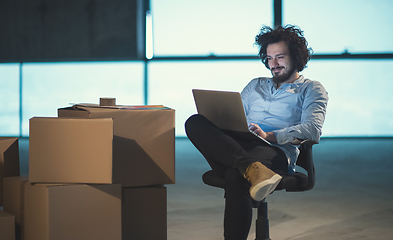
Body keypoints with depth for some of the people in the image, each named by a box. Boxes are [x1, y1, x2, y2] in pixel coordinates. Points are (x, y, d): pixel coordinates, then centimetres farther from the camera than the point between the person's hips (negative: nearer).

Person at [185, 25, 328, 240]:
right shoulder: (255, 86, 34)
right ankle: (251, 169, -45)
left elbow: (312, 130, -2)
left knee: (236, 177, -41)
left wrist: (269, 136, -17)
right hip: (236, 148, 6)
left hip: (275, 152, -6)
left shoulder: (312, 89, 16)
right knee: (195, 123, -26)